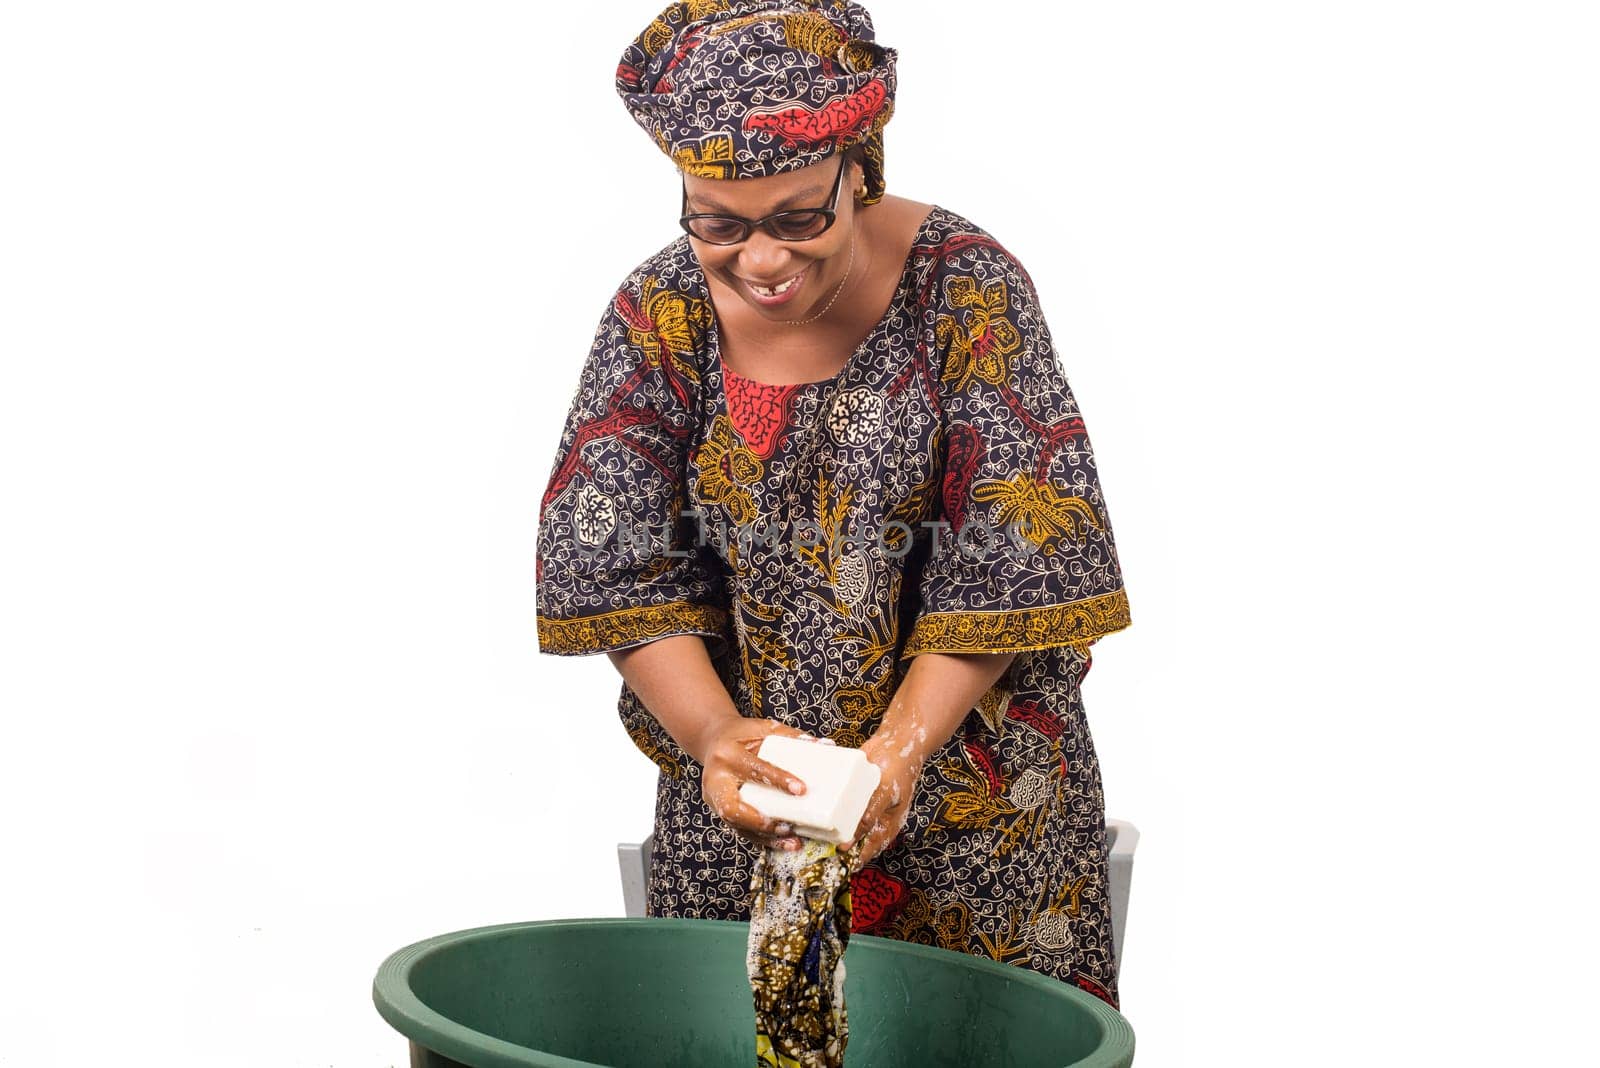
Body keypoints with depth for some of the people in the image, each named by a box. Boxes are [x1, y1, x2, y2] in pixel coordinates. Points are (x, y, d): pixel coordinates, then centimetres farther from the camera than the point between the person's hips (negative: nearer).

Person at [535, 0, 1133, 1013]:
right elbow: (612, 566, -8)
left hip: (969, 778, -2)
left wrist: (900, 751, -24)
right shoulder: (659, 313, -5)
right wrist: (716, 735, -24)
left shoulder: (966, 289, -12)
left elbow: (1011, 564, -14)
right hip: (744, 785, 2)